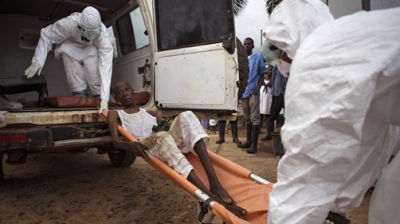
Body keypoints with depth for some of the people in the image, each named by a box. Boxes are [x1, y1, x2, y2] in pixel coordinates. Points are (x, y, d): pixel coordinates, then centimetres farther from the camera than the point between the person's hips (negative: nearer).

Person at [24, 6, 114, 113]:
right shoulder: (69, 24, -39)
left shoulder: (103, 34, -39)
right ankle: (80, 95, -20)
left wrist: (105, 99, -51)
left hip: (91, 49, -1)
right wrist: (37, 61, -33)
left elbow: (106, 67, -44)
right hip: (71, 45, 1)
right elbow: (46, 35, -22)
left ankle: (99, 96, -14)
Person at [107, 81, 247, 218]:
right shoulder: (115, 114, 20)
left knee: (186, 116, -24)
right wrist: (129, 145, -21)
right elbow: (115, 141, 2)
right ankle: (212, 198, -55)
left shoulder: (149, 113, 33)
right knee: (163, 136, -39)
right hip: (146, 147, -4)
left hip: (168, 142, 4)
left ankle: (215, 184, -42)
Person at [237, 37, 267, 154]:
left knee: (254, 118, -6)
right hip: (243, 92, 5)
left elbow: (262, 75, 1)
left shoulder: (257, 57, 2)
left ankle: (254, 144, -5)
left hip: (253, 92, -5)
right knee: (247, 118, 13)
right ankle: (249, 141, 22)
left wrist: (257, 89, -10)